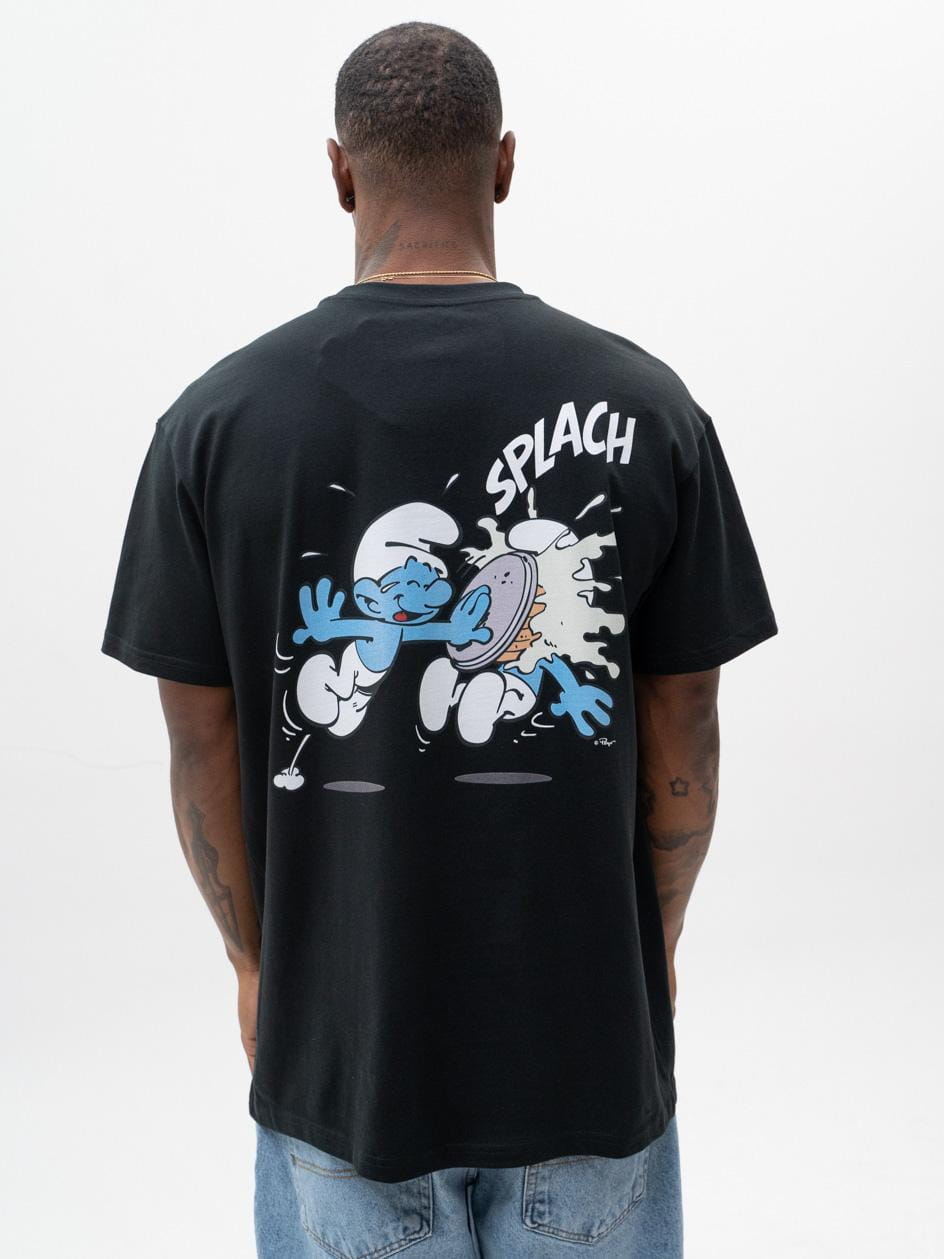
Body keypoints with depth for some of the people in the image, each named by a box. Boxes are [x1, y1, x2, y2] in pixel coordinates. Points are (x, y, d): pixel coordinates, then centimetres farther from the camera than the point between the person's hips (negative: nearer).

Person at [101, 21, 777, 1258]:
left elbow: (203, 749, -5)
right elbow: (683, 740, -4)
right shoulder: (646, 405, -11)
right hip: (590, 1029, 1)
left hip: (338, 1042, 0)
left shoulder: (217, 417, -11)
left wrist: (254, 957, 11)